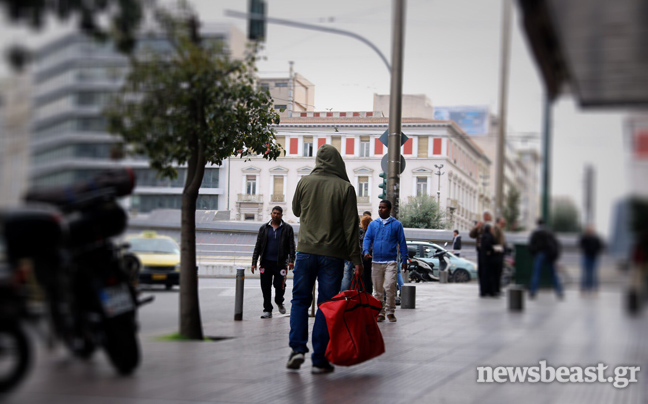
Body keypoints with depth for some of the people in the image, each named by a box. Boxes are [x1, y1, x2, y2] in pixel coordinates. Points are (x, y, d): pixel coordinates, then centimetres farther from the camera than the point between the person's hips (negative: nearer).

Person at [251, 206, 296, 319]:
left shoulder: (287, 228, 6)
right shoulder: (264, 228, 11)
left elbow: (291, 246, 3)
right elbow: (258, 246, 12)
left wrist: (291, 261, -9)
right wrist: (254, 262, 6)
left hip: (280, 263, -2)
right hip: (266, 262, 2)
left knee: (279, 286, -6)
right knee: (265, 287, 1)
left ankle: (279, 303, 25)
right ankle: (267, 310, 11)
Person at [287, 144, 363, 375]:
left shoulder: (304, 183, 1)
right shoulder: (345, 188, -4)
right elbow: (351, 226, -6)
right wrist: (356, 258, -3)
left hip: (306, 251, 1)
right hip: (333, 254, -1)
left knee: (300, 300, 12)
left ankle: (297, 348, -4)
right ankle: (319, 360, 4)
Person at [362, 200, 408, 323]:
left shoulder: (396, 224, 5)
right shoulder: (373, 224, 12)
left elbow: (402, 242, 7)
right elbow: (367, 238, 7)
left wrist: (404, 260, 4)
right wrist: (366, 251, -13)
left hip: (391, 261, -3)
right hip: (376, 261, 3)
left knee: (390, 288, -13)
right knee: (378, 290, 6)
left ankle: (390, 311, 0)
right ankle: (380, 313, 14)